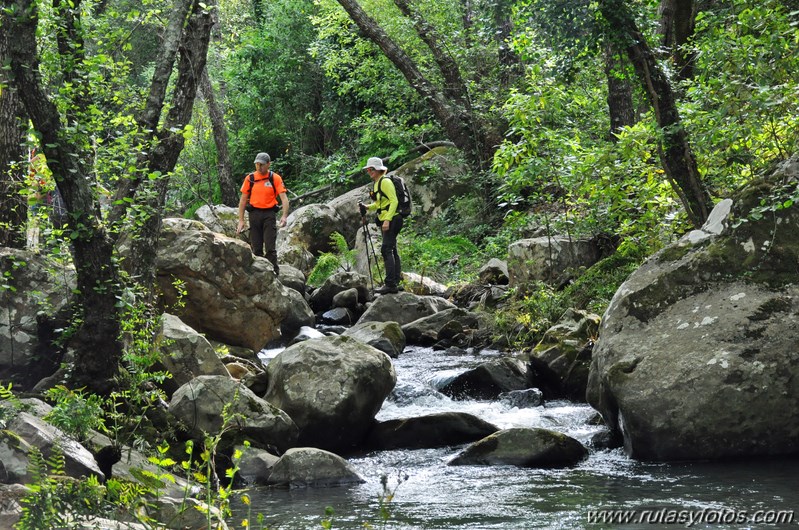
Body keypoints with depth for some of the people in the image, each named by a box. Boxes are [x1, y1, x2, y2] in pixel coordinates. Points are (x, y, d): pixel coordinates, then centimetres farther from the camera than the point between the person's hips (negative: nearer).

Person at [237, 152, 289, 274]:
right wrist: (241, 221, 4)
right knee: (256, 248, 7)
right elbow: (243, 200, 7)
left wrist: (284, 216, -24)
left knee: (270, 247, -8)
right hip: (254, 214, 3)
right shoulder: (250, 178, 3)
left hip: (269, 214, -2)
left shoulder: (275, 178, -2)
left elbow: (284, 198, -9)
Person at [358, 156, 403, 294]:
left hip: (391, 219, -10)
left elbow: (394, 201, -18)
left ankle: (390, 284, -19)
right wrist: (367, 207, 7)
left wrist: (387, 220, -24)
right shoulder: (376, 183, 17)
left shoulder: (385, 182, -12)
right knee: (392, 250, 10)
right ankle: (395, 282, 12)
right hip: (386, 221, 10)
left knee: (387, 249, -15)